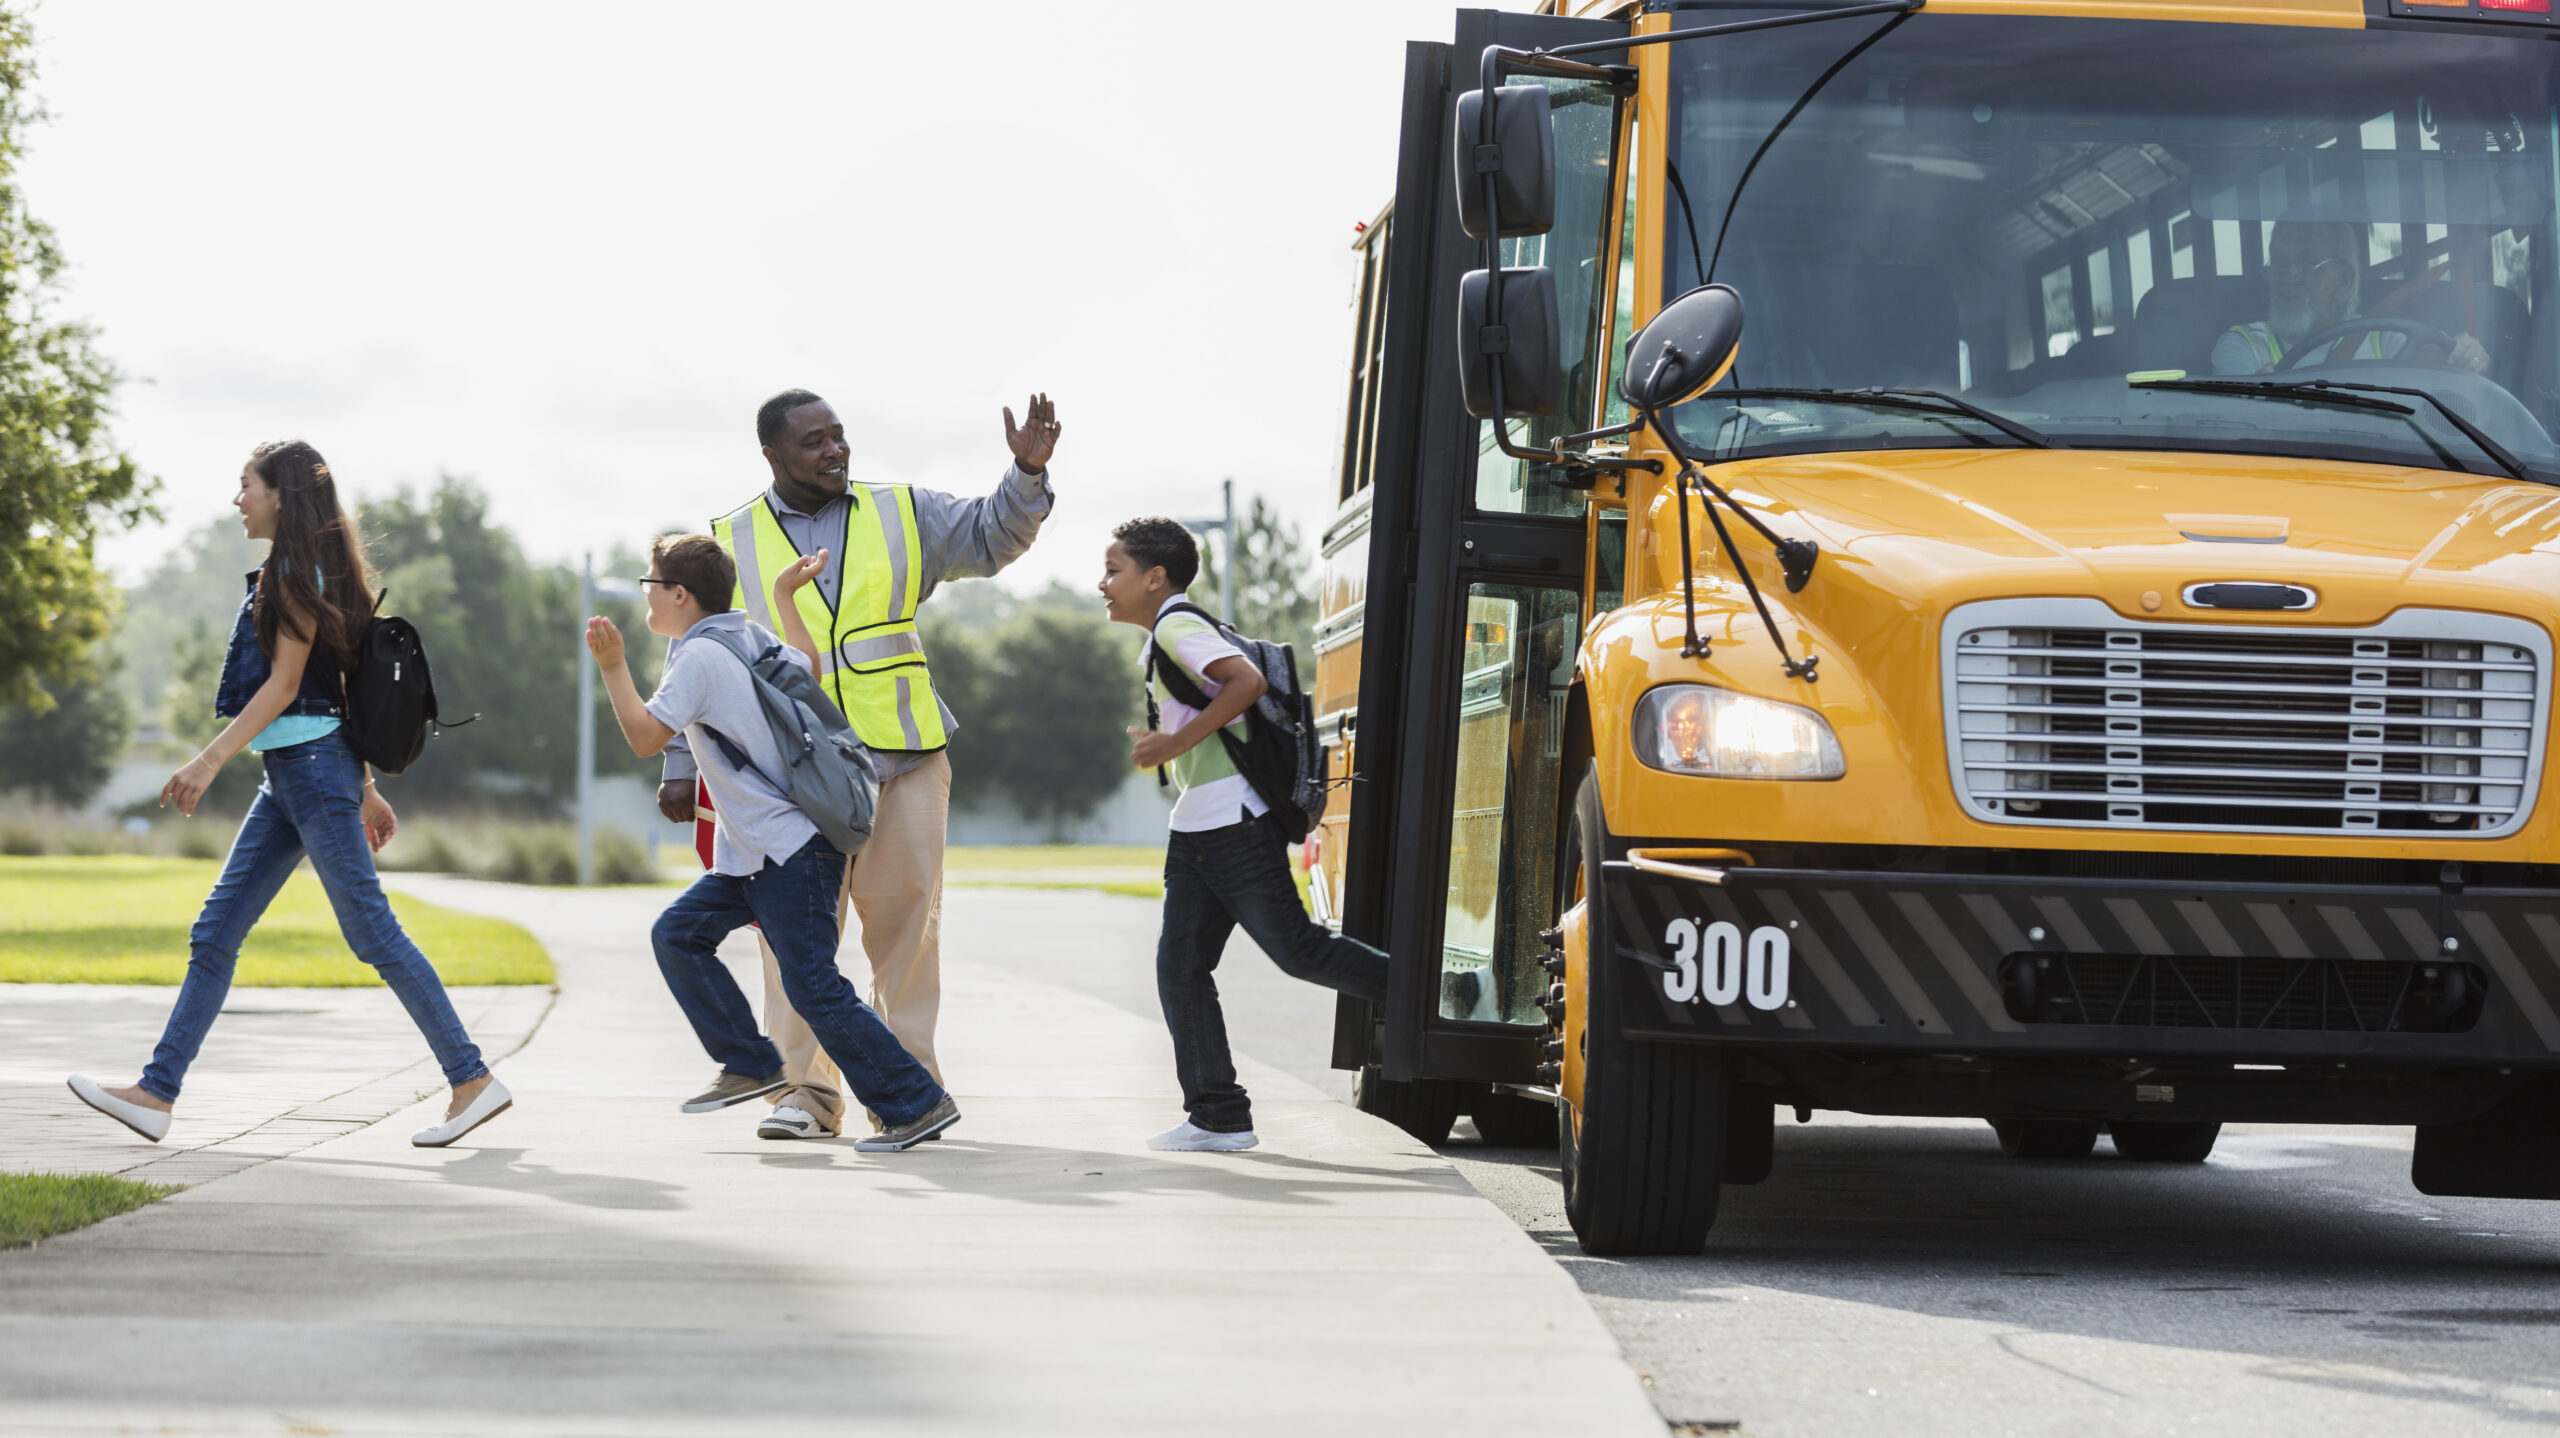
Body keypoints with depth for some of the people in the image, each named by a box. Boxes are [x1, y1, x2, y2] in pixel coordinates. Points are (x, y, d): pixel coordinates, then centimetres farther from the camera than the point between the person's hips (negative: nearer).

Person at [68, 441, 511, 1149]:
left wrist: (211, 759, -19)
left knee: (371, 930, -8)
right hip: (289, 773, 10)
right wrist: (365, 789, 22)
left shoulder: (299, 571, -10)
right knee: (214, 933, 6)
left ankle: (474, 1079, -4)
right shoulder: (294, 573, 19)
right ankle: (158, 1093, 5)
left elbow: (285, 683, -15)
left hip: (313, 765, -10)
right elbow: (339, 690, 20)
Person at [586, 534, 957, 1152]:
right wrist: (787, 597, 35)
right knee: (677, 934, 13)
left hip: (791, 852, -10)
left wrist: (612, 666, -10)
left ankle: (918, 1104, -8)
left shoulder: (699, 656, -13)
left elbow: (645, 737, -16)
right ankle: (751, 1065, 16)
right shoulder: (752, 636, 12)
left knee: (814, 987, -11)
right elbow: (808, 667, 28)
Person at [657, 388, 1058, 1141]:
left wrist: (1028, 473, -9)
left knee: (905, 920, 0)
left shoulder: (902, 515, 12)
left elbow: (991, 537, 9)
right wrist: (683, 765, 8)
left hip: (904, 761, 1)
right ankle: (803, 1092, 1)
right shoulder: (731, 543, 8)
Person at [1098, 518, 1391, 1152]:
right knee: (1180, 965, 3)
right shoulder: (1166, 639, 19)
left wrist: (1177, 743, -23)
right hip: (1195, 830, 10)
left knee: (1296, 950, -5)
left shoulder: (1177, 627, -12)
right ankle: (1218, 1115, 2)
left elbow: (1247, 679, -26)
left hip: (1236, 822, -10)